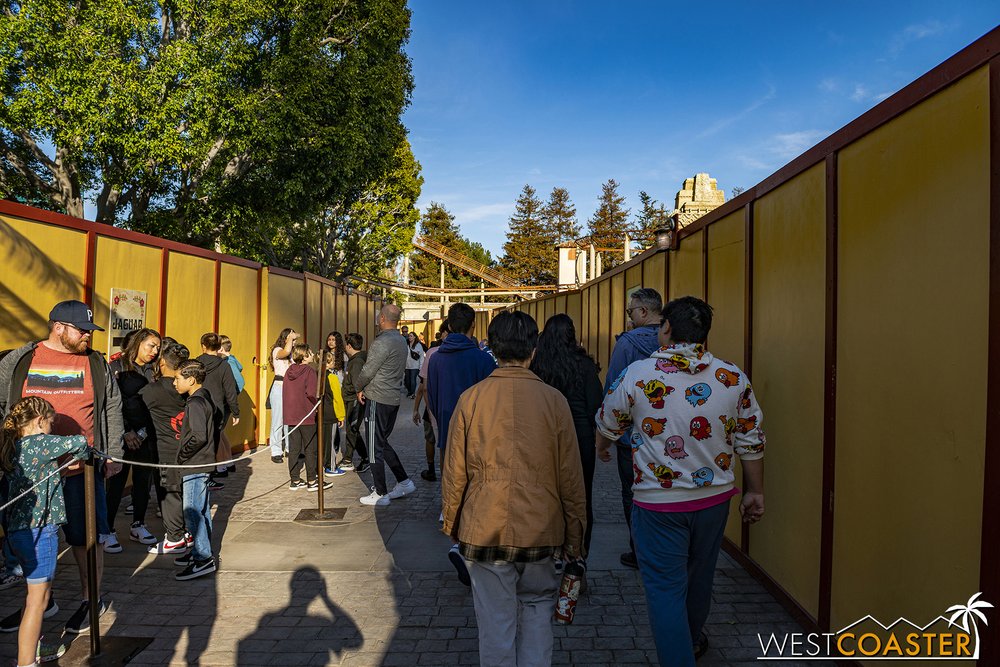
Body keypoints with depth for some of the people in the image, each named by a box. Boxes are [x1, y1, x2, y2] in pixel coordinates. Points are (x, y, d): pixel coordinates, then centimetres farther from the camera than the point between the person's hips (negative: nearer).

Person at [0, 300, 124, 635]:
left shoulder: (96, 363, 5)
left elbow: (112, 410, 8)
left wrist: (113, 455, 4)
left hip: (83, 469, -1)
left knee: (86, 537, 6)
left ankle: (92, 600, 24)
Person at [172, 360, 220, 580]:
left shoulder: (195, 403, -18)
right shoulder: (206, 398, 11)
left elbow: (198, 436, -26)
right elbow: (218, 419, 24)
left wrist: (182, 455, -13)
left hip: (195, 465, -10)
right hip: (204, 462, 10)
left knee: (192, 512, -6)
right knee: (202, 509, 17)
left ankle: (204, 558, -3)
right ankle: (201, 550, 27)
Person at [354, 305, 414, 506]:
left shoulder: (382, 342, -18)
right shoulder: (402, 341, 11)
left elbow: (368, 371, -15)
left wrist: (358, 388, 5)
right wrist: (366, 388, 13)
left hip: (378, 399, -9)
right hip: (394, 398, 9)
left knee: (375, 447, 1)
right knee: (382, 443, 19)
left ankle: (380, 494, 8)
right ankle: (404, 482, 20)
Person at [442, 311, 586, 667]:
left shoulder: (472, 398, -7)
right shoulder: (553, 400, -8)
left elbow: (454, 471, -2)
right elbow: (570, 476, -4)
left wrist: (451, 522, 13)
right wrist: (575, 536, 8)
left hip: (485, 530, 0)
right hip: (541, 530, 0)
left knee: (495, 623, 12)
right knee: (537, 610, 20)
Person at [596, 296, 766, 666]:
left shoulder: (637, 374, -13)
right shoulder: (734, 378, -5)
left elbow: (608, 423, 3)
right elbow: (751, 441, 1)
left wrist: (602, 447, 25)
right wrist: (755, 492, 15)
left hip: (658, 500, -5)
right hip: (715, 497, 5)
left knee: (665, 588, 6)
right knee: (699, 576, 25)